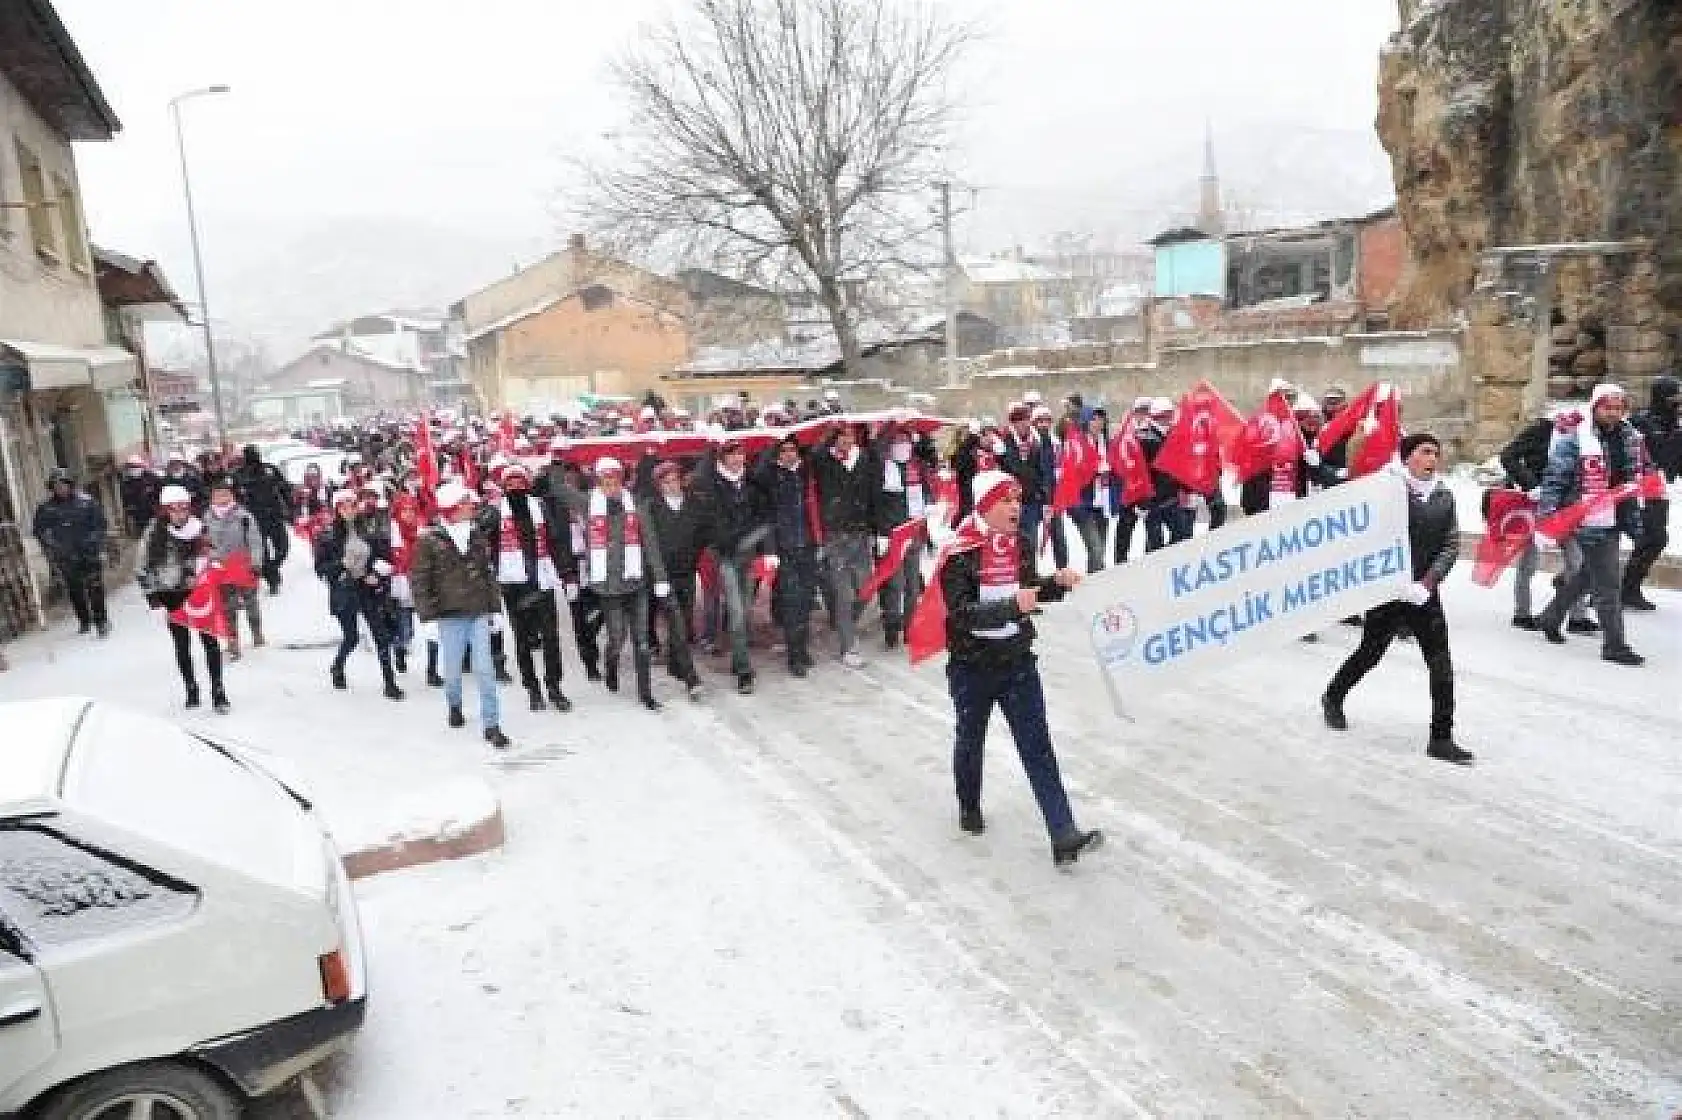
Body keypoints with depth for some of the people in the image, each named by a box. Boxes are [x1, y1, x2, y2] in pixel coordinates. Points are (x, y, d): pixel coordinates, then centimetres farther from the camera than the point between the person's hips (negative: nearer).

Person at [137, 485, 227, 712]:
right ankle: (191, 689, 23)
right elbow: (144, 566, -1)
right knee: (182, 644, 9)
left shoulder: (199, 529, -2)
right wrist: (152, 593, -5)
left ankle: (217, 691, 7)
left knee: (209, 640, 0)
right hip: (173, 596, 0)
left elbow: (211, 558, 10)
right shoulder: (153, 534, -6)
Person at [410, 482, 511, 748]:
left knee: (484, 669, -4)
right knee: (453, 668, 10)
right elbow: (419, 578, -3)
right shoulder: (429, 541, -5)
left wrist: (492, 604, 12)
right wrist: (427, 611, -7)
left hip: (479, 613, 2)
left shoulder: (479, 535, 7)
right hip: (450, 615, -2)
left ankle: (491, 725, 0)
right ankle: (454, 705, 41)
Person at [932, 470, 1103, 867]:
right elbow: (961, 612, -27)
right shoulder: (960, 553, -18)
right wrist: (1012, 606, -38)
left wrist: (1058, 582, -3)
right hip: (973, 668, -4)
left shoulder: (1017, 543, 2)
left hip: (1018, 663, 4)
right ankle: (969, 807, 44)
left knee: (1038, 748, -2)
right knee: (971, 741, 18)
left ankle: (1064, 838, -5)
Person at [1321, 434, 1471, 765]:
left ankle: (1441, 738, 7)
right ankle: (1333, 696, 39)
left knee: (1441, 666, -1)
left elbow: (1451, 546, 2)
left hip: (1425, 594, 4)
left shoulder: (1444, 496, 5)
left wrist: (1427, 582, -11)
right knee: (1370, 653, 13)